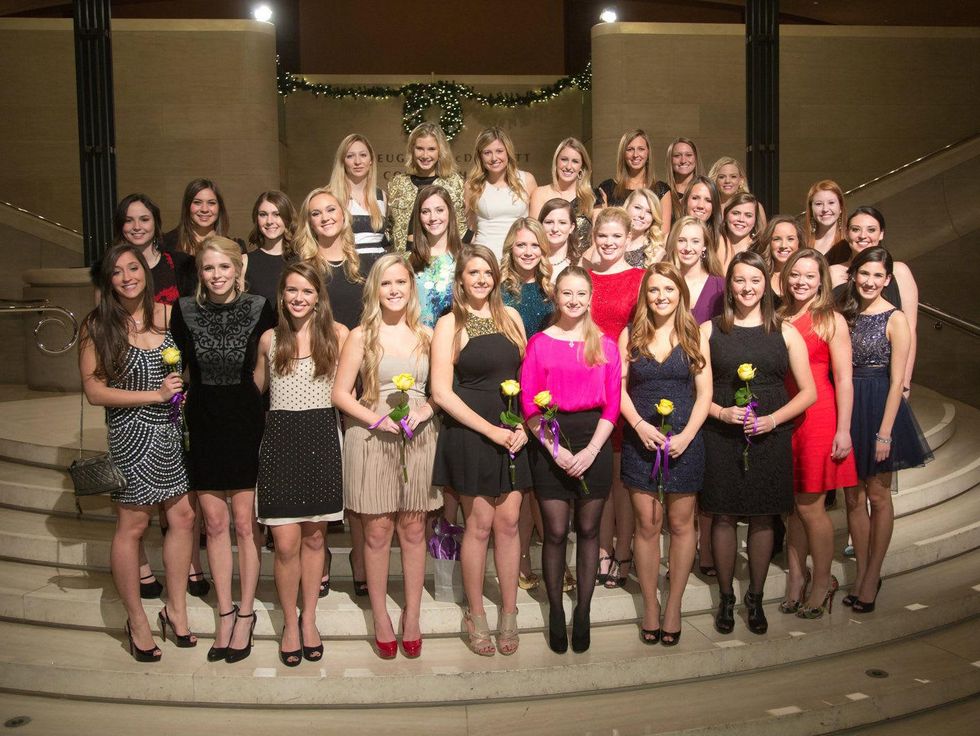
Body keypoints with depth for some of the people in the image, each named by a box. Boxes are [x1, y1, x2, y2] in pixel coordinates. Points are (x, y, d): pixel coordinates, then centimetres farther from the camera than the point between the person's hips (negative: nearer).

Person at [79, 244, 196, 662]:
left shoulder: (167, 315, 3)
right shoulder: (98, 326, -7)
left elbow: (187, 366, 17)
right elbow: (94, 391, -10)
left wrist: (184, 389, -2)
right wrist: (155, 394, -15)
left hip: (172, 432, 4)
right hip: (132, 435, -4)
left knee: (183, 516, 7)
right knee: (132, 526, 6)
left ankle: (175, 610, 25)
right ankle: (136, 621, 22)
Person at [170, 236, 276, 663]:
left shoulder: (259, 310, -6)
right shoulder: (184, 311, 0)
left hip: (246, 424, -2)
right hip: (204, 427, 2)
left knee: (245, 523, 3)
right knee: (214, 523, 9)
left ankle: (246, 613, 18)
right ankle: (225, 612, 22)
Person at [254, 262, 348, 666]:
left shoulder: (337, 334, 1)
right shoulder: (269, 338, 7)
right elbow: (256, 390, 16)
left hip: (321, 437, 0)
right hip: (280, 438, 1)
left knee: (314, 537, 9)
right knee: (286, 542, -3)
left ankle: (309, 619, 26)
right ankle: (289, 623, 17)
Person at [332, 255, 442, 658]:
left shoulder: (426, 335, 7)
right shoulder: (361, 336, 1)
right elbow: (340, 393, -1)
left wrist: (426, 409, -8)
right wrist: (377, 418, -13)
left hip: (419, 438, 2)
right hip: (372, 438, -2)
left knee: (413, 528, 7)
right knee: (377, 530, 3)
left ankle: (412, 616, 19)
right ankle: (380, 617, 16)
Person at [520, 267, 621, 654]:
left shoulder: (605, 345, 6)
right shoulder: (539, 343, 2)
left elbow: (612, 405, 2)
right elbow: (529, 405, -1)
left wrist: (590, 451, -8)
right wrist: (554, 448, -11)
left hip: (594, 443, 1)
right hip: (550, 442, -1)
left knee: (588, 530, 7)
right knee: (555, 532, 1)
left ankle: (583, 611, 20)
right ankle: (555, 613, 17)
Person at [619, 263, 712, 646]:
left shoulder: (694, 336, 2)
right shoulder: (630, 335, 5)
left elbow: (704, 392, -1)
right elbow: (619, 387, 2)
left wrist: (686, 435, -12)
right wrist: (639, 424, -13)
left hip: (683, 441, 0)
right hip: (641, 440, 1)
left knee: (681, 524, 6)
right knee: (646, 525, 5)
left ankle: (674, 606, 19)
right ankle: (650, 606, 17)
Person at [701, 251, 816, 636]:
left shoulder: (785, 332, 5)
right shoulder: (709, 330, 3)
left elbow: (808, 391, 4)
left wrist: (773, 419, -10)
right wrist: (721, 412, -14)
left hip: (770, 437, 1)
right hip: (720, 437, 0)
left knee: (763, 517, 8)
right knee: (724, 515, 5)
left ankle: (756, 598, 25)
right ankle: (725, 597, 22)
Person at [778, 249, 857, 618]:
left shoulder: (832, 321, -4)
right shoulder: (779, 319, 11)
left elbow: (843, 380, -7)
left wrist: (843, 430, -12)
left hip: (818, 418, -4)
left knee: (809, 506, 1)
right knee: (793, 506, 10)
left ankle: (823, 582, 19)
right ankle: (796, 577, 23)